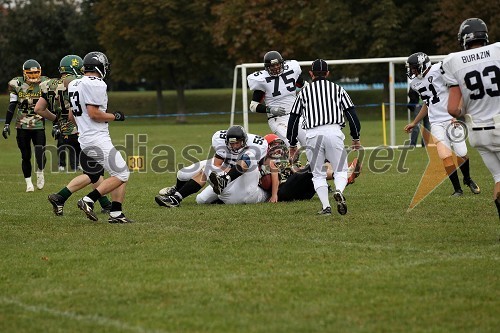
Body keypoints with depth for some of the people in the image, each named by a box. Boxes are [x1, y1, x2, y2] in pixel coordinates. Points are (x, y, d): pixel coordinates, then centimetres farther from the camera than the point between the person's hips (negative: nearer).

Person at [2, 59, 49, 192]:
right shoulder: (17, 84, -1)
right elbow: (11, 106, 5)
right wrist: (7, 124, 2)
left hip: (39, 125, -1)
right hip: (22, 126, 1)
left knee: (40, 153, -13)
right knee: (25, 156, 5)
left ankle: (40, 172, 19)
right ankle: (29, 183, 20)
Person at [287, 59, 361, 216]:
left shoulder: (304, 92, 16)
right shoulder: (337, 89, 15)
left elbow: (293, 119, 16)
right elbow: (351, 114, 9)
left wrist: (292, 144, 25)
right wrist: (356, 138, 18)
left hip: (312, 135, 0)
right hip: (334, 132, 0)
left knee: (318, 174, 12)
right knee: (341, 170, 7)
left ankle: (326, 206, -4)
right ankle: (339, 191, -25)